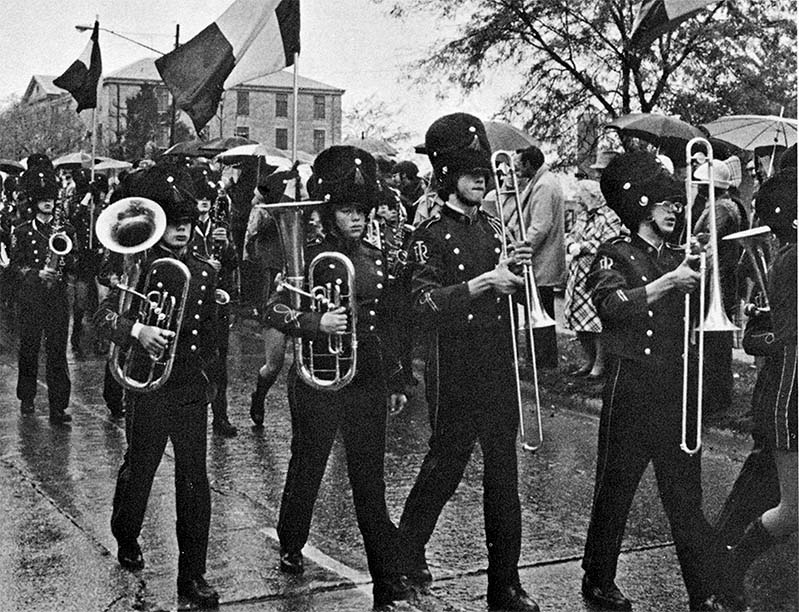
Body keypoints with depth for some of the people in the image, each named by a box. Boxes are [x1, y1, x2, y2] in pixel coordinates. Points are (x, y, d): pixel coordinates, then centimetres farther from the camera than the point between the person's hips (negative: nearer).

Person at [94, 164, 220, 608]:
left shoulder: (204, 273, 7)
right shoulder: (139, 266, -6)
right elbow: (104, 314, -19)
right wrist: (137, 330, -35)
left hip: (191, 385, 3)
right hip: (148, 382, -3)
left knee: (194, 478, 1)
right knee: (139, 467, 11)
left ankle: (192, 575, 8)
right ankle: (126, 540, 40)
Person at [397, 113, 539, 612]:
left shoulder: (492, 227, 12)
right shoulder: (431, 236, -7)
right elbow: (427, 303, -19)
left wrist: (514, 270, 0)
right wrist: (483, 281, -24)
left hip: (500, 369, 5)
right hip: (455, 374, -5)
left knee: (504, 475, 6)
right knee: (445, 465, 8)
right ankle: (410, 546, 33)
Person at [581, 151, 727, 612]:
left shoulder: (678, 259, 17)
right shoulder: (615, 255, -1)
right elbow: (611, 305, -20)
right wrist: (668, 283, -22)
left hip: (676, 388, 5)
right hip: (632, 388, -5)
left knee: (687, 495, 5)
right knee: (616, 488, 4)